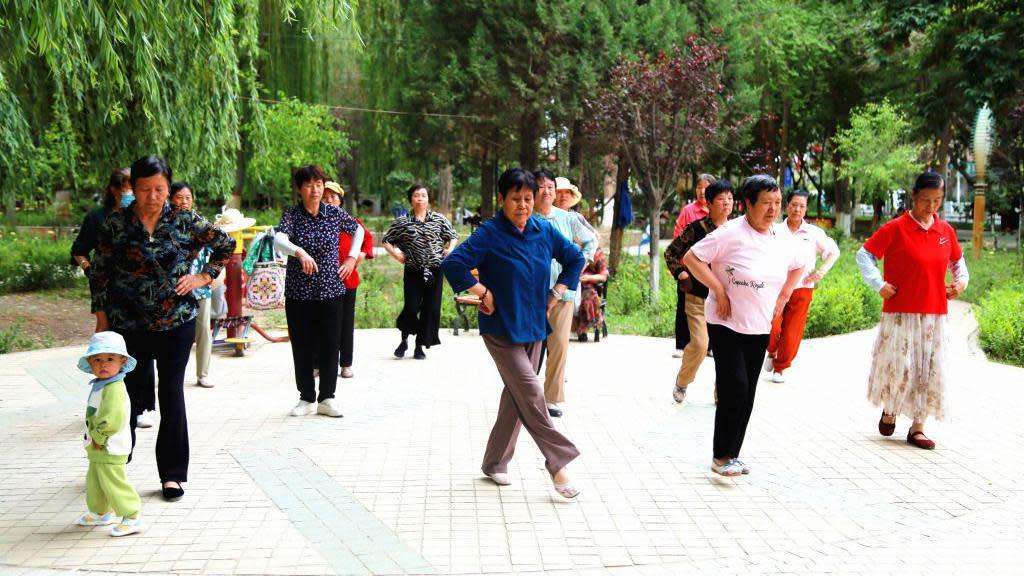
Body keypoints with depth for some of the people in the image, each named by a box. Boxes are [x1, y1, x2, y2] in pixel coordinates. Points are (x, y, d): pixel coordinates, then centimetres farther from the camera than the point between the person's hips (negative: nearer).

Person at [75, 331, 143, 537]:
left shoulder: (114, 389, -24)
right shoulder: (99, 385, 10)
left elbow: (112, 420, -30)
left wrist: (98, 437, -19)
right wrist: (94, 437, 11)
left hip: (109, 450, -11)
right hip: (98, 450, 11)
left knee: (114, 484, -4)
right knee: (95, 481, 24)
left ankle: (132, 517, 6)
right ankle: (100, 512, 42)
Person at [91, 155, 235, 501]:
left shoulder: (184, 221, -1)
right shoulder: (115, 224, -2)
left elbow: (225, 244, 11)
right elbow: (100, 274, 3)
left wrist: (205, 277, 2)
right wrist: (102, 320, 1)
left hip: (177, 321, 0)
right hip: (128, 326, 0)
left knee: (172, 394, 2)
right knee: (128, 394, 9)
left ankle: (172, 473, 12)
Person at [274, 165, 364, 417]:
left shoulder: (336, 213, 1)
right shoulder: (292, 214, -5)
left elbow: (358, 230, 19)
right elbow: (279, 239, -24)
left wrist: (352, 258, 8)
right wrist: (299, 252, -43)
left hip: (330, 290, 1)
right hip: (298, 292, -1)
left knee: (330, 345, 3)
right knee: (302, 347, 6)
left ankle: (327, 398, 15)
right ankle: (307, 398, 20)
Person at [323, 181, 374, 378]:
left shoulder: (351, 222, 4)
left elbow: (368, 238, 19)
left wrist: (362, 254, 5)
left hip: (347, 279, 2)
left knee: (346, 322, 9)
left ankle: (346, 364, 19)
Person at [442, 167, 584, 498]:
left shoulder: (544, 231, 3)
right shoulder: (490, 233, -13)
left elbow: (575, 258, 18)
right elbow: (452, 263, -21)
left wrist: (557, 292, 8)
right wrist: (483, 293, -18)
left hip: (533, 326, 6)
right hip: (501, 328, -6)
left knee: (516, 396, 11)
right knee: (531, 394, -11)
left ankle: (495, 463, 24)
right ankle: (558, 463, -3)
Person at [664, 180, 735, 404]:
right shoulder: (696, 229, -6)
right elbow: (671, 252, 3)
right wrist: (682, 275, -5)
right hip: (698, 297, -4)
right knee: (699, 344, -11)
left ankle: (722, 392, 19)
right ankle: (682, 381, 17)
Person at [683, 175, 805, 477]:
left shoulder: (782, 238, 3)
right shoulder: (731, 233, -15)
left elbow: (797, 267, 23)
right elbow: (692, 258, -14)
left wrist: (783, 297, 10)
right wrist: (719, 291, -16)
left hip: (760, 328, 6)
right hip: (727, 324, -6)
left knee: (747, 395, 9)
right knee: (734, 388, -11)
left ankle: (732, 455, 20)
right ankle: (721, 457, 2)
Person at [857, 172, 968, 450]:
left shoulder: (946, 230, 8)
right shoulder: (896, 228, -7)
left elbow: (957, 260, 24)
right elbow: (864, 254, -4)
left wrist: (962, 280, 6)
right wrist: (879, 284, -12)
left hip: (934, 314, 5)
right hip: (901, 312, -4)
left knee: (929, 371, 5)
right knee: (899, 367, -5)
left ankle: (917, 428, 15)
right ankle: (889, 410, 24)